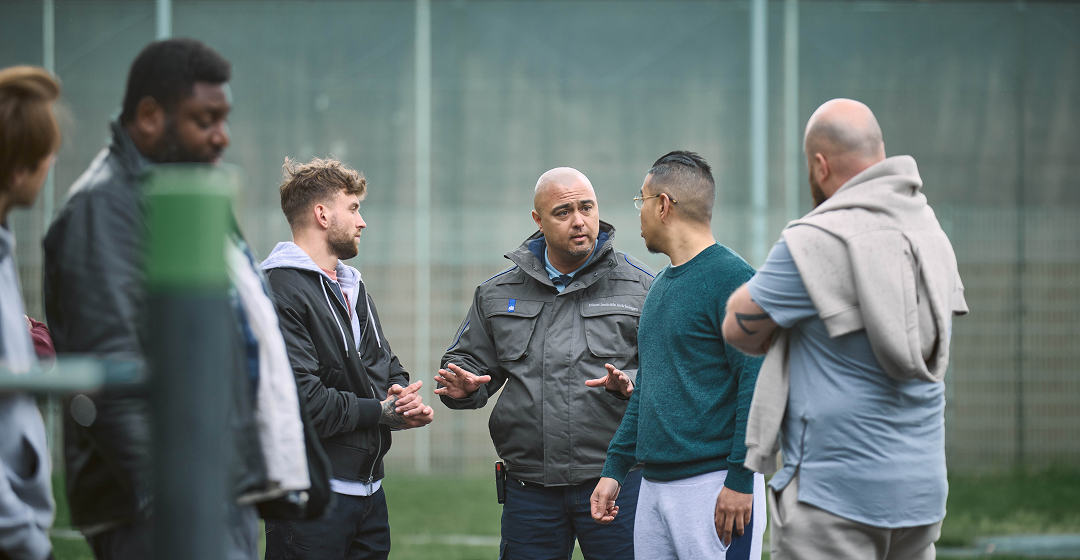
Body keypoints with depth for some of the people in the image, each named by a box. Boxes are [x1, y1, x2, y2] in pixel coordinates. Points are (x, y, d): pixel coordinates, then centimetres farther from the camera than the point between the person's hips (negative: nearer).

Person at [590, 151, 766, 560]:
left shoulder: (731, 277, -10)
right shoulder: (660, 286, 18)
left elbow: (756, 380, -15)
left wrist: (740, 480, -19)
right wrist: (615, 468, 19)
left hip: (714, 486, -8)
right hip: (654, 487, 8)